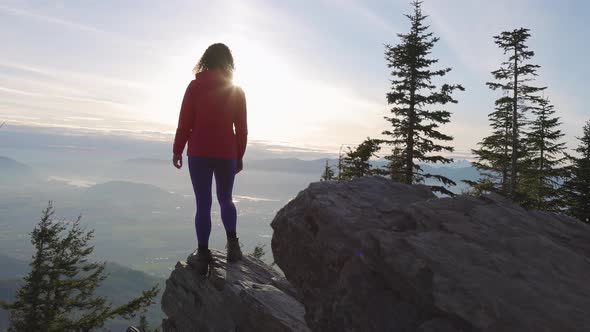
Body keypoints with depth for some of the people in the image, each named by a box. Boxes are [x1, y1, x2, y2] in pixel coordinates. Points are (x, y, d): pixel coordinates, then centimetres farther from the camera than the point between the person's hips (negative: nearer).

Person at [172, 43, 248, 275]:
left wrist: (177, 150, 7)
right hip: (227, 154, 1)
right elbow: (241, 128, 4)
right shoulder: (237, 91, 2)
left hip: (199, 153, -1)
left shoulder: (195, 86, -2)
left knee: (203, 204, 5)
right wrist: (239, 157, 13)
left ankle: (203, 255, 4)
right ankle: (232, 241, 3)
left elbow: (185, 122, -3)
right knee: (226, 200, 19)